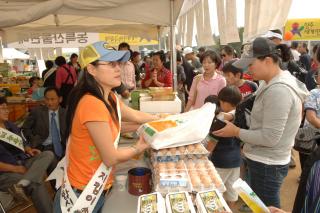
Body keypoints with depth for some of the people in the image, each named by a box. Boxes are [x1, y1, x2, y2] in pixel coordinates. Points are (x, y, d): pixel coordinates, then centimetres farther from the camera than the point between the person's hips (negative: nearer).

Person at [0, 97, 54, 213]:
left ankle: (21, 184, -35)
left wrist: (29, 150, 0)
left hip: (23, 163, 7)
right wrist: (15, 168, -17)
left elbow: (22, 143, 23)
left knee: (48, 154, -17)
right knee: (36, 184, -27)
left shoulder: (11, 126, 14)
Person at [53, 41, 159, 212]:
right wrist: (139, 147, -6)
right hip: (83, 196, -8)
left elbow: (136, 116, 12)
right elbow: (111, 158, -23)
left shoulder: (108, 97, 1)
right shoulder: (93, 104, -29)